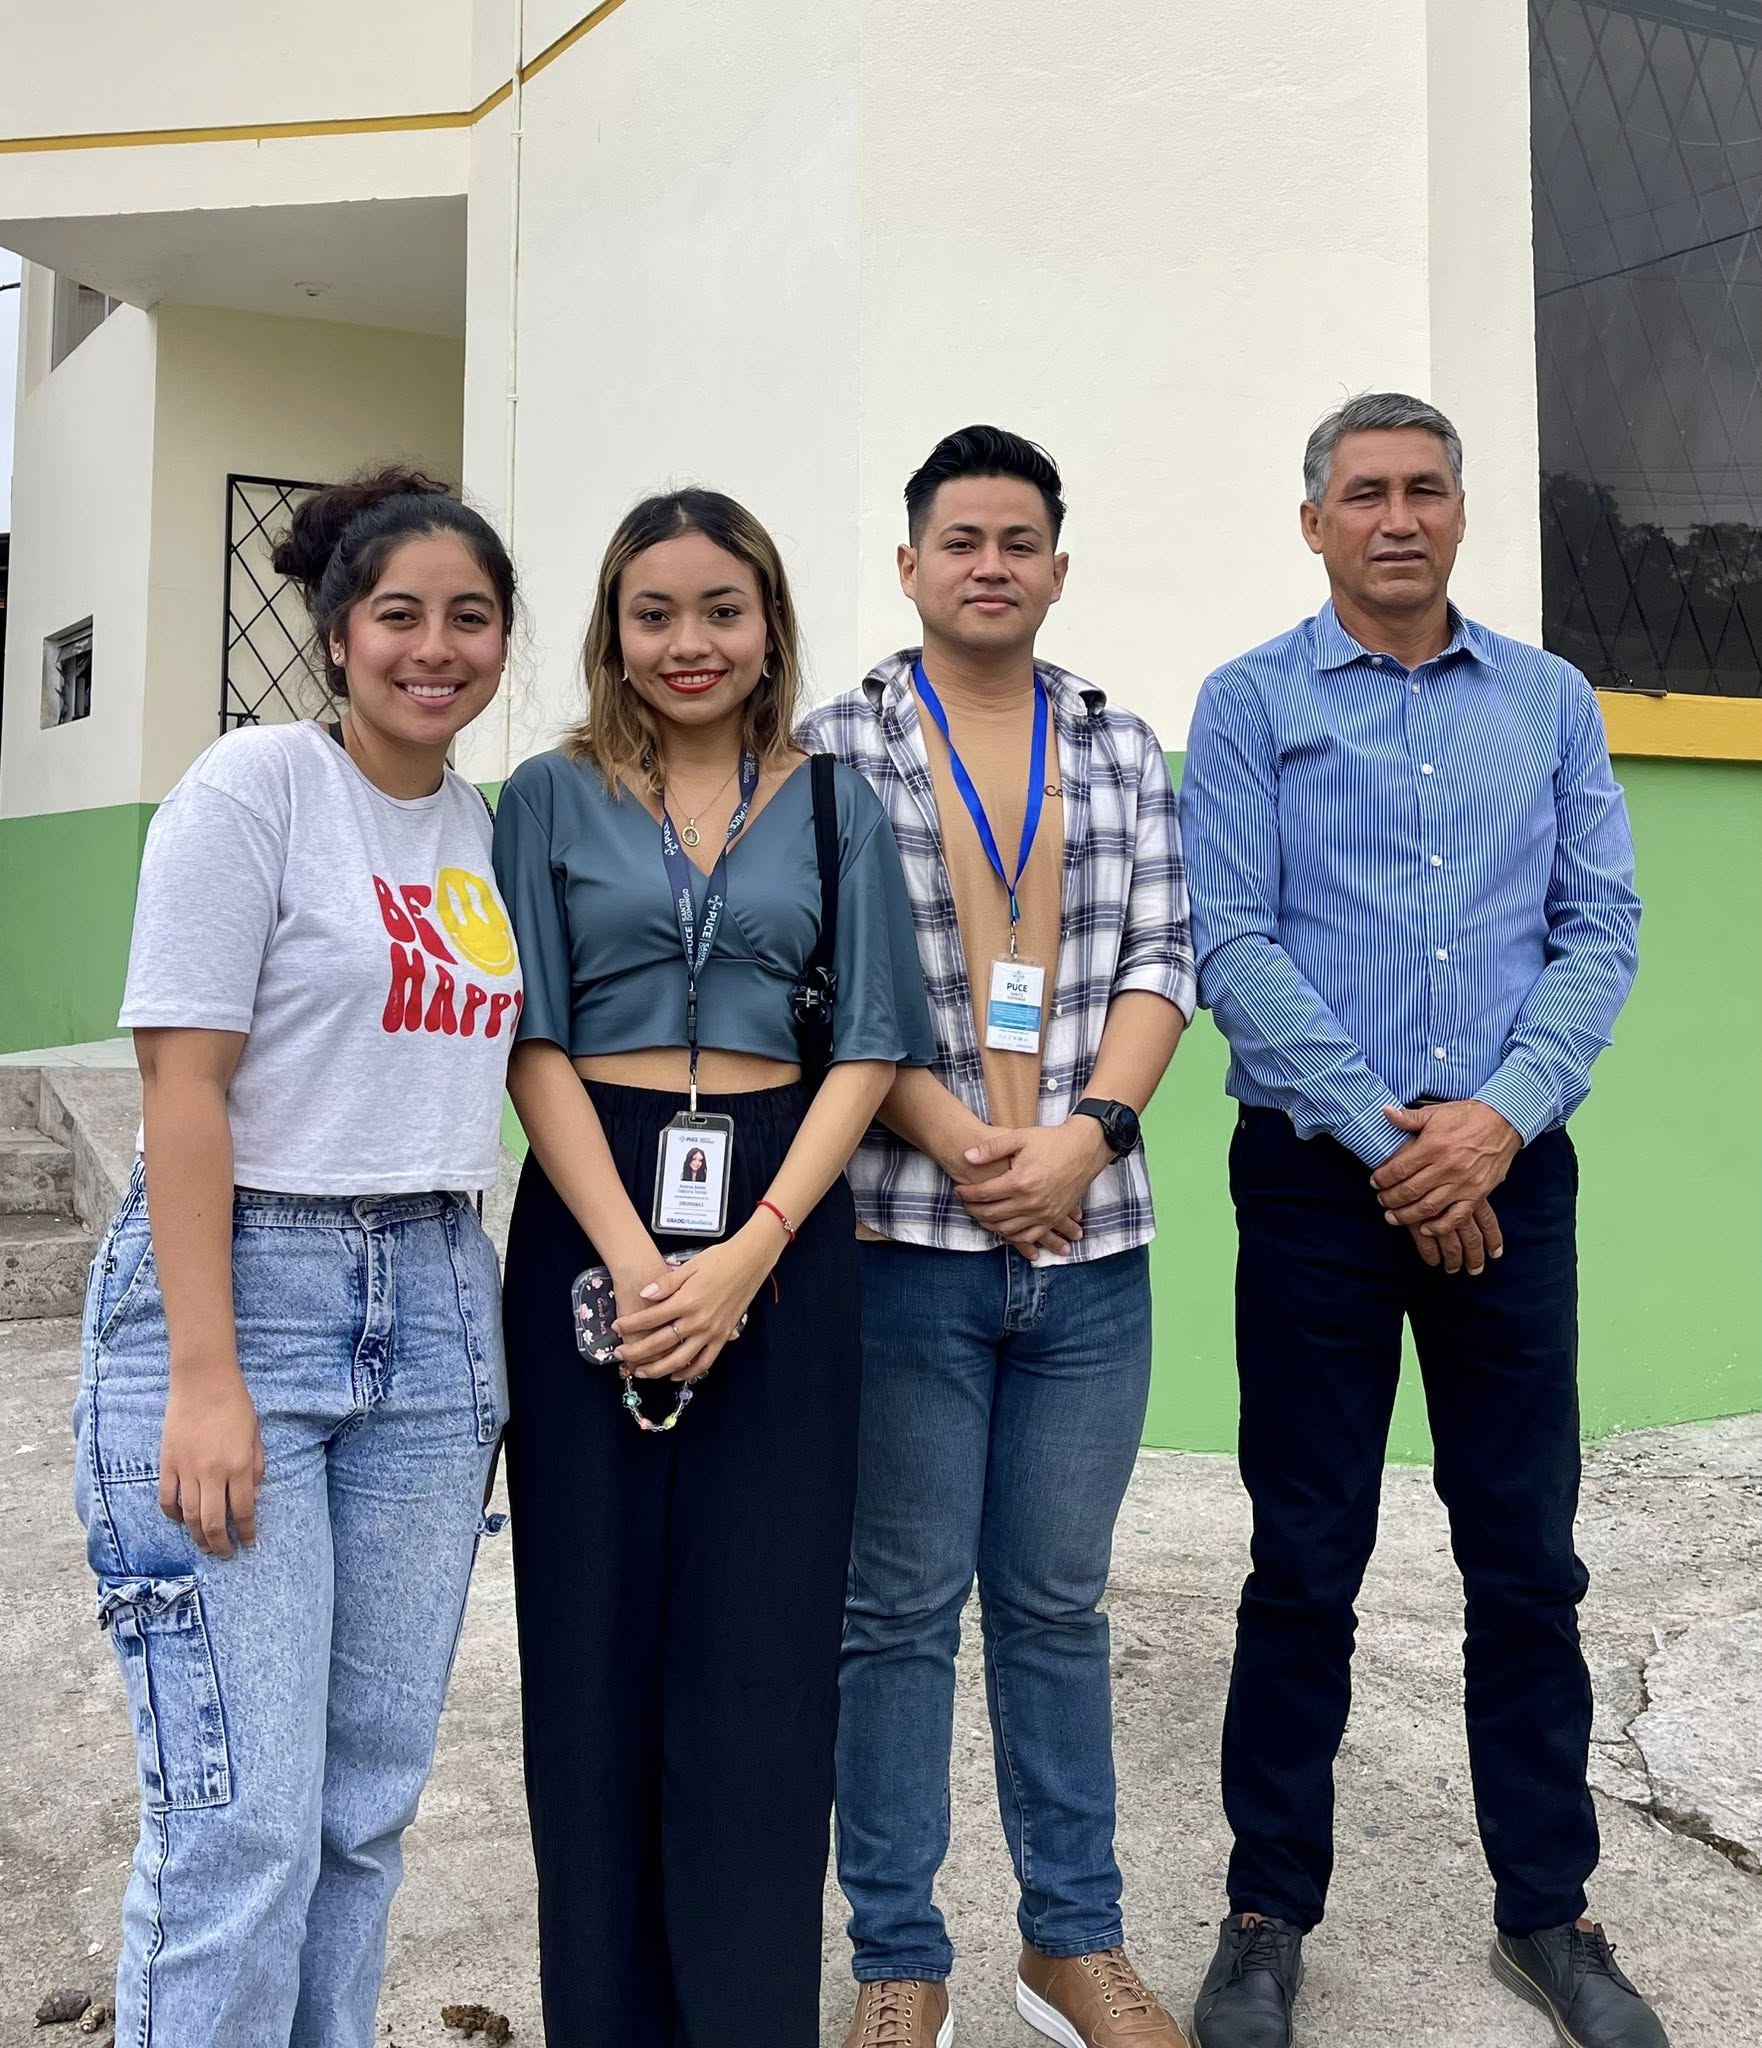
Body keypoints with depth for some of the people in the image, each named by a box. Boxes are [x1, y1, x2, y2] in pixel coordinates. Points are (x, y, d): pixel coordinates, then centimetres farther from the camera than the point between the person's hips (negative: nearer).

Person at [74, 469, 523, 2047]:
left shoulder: (491, 828, 13)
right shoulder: (259, 786, -5)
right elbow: (184, 1084, -11)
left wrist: (491, 1340, 11)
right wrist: (205, 1380, -17)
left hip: (435, 1306, 6)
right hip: (238, 1284, -6)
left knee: (371, 1797, 11)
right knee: (240, 1814, -6)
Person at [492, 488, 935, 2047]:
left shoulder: (835, 807, 8)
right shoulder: (552, 797, 7)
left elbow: (868, 1048, 2)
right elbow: (533, 1044, 0)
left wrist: (748, 1255, -11)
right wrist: (631, 1259, -13)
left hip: (781, 1225, 0)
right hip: (589, 1221, 0)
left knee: (761, 1639, 2)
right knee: (597, 1626, 4)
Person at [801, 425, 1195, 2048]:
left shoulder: (1124, 748, 12)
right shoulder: (835, 748, 2)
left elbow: (1161, 962, 5)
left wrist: (1083, 1135, -9)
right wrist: (954, 1140, -15)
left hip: (1091, 1245, 3)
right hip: (904, 1241, -3)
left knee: (1060, 1603, 14)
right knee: (902, 1606, 7)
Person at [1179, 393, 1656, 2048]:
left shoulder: (1549, 702, 11)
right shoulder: (1252, 703, 2)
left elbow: (1601, 927, 4)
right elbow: (1233, 944, -6)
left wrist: (1499, 1118, -11)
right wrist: (1386, 1132, -12)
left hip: (1506, 1170, 3)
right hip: (1320, 1172, -2)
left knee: (1528, 1557, 10)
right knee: (1305, 1563, 6)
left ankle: (1546, 1911, 27)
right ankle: (1269, 1914, 22)